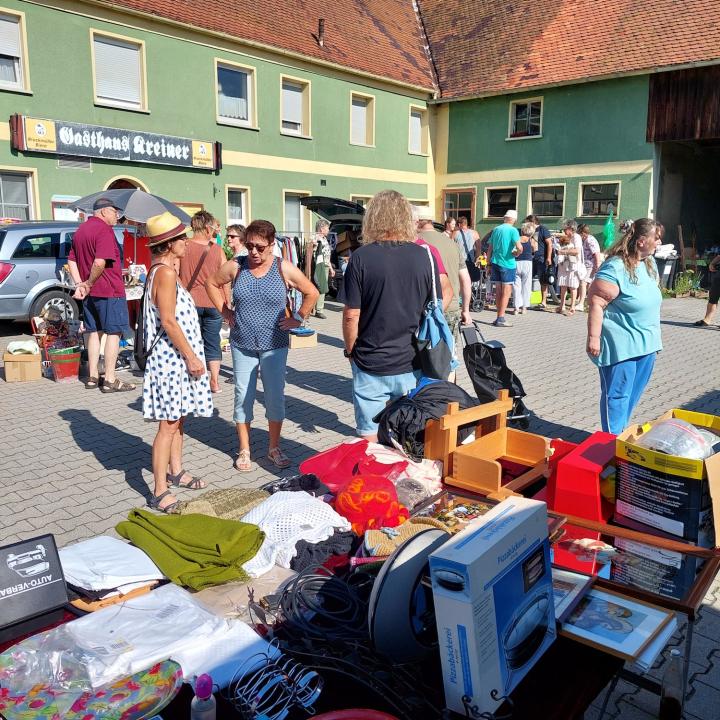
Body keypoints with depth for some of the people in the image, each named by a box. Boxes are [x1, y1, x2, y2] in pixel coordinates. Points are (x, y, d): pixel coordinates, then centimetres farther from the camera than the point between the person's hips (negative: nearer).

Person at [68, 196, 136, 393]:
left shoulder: (81, 230, 15)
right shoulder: (104, 229, -14)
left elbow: (71, 261, 15)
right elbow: (100, 262, -26)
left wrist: (79, 284, 5)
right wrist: (89, 284, -14)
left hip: (89, 293, 9)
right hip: (109, 291, -9)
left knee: (94, 332, 14)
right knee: (113, 332, -3)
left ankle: (92, 377, 19)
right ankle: (110, 380, -2)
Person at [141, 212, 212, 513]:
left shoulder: (162, 270, 14)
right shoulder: (166, 273, -17)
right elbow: (169, 321, -21)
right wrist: (191, 357, -18)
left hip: (176, 356, 10)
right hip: (172, 356, -10)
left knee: (178, 419, 19)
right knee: (169, 424, -7)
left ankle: (175, 471, 33)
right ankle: (160, 493, -2)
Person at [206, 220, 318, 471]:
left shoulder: (284, 269, -6)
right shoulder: (236, 266, -3)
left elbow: (311, 293, 3)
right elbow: (212, 283, 14)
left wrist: (298, 318, -1)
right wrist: (225, 311, 6)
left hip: (274, 344, -1)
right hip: (242, 344, 1)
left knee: (275, 397, 5)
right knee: (243, 397, 7)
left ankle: (274, 448, 22)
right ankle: (244, 450, 20)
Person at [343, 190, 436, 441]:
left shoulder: (361, 258, -11)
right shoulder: (425, 256, -4)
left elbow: (351, 316, -10)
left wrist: (350, 351, 7)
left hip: (370, 364, -2)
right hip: (411, 363, 2)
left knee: (370, 438, 10)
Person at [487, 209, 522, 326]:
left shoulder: (496, 229, 10)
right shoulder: (513, 230, -8)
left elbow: (490, 249, 12)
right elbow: (519, 248, -20)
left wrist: (489, 264, 19)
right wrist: (516, 253, 1)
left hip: (495, 263, 6)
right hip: (507, 264, -6)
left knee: (498, 291, 12)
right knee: (506, 292, -1)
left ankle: (499, 316, 17)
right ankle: (501, 318, -3)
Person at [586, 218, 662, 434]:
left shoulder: (650, 263, 9)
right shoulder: (615, 268, -19)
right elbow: (596, 303, -21)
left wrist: (655, 338, 22)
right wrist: (593, 338, -24)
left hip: (646, 344, 8)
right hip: (620, 345, -8)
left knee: (633, 394, 16)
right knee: (617, 395, 0)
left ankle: (621, 433, 30)